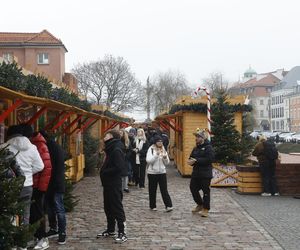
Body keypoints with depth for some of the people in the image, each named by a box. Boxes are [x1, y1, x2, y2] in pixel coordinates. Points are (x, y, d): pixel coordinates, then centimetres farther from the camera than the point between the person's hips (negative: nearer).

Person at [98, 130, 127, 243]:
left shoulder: (117, 150, -18)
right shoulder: (110, 149, 13)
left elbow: (119, 168, -26)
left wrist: (105, 172, -16)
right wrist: (103, 172, 4)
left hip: (114, 184, -10)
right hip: (108, 184, 10)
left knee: (117, 208, -4)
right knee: (108, 207, 17)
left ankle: (122, 233, 3)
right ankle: (110, 230, 29)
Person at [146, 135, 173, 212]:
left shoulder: (163, 150, 7)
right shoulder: (151, 150, -4)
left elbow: (167, 163, 7)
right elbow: (148, 160, -17)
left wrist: (165, 158, -13)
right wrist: (156, 155, -25)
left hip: (162, 172, 2)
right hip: (152, 173, -2)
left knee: (164, 190, -4)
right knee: (152, 190, 7)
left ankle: (168, 206, -5)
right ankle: (153, 206, 19)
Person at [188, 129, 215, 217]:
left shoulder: (208, 147, -9)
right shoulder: (196, 148, 15)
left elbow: (209, 159, -22)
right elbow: (191, 157, 19)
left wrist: (196, 160, -22)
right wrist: (191, 161, -7)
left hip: (205, 174, -7)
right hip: (196, 173, 8)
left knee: (206, 191, 0)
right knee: (193, 188, 9)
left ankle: (206, 209, 11)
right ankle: (200, 204, 29)